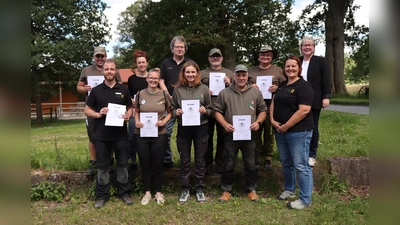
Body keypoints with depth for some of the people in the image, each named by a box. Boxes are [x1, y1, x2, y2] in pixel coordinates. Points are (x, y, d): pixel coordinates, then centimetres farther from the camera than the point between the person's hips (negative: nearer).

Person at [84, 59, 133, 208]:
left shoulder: (124, 90, 5)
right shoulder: (96, 90, 4)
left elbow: (130, 108, 10)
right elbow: (87, 111, 6)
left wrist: (128, 116, -13)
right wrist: (98, 114, -14)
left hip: (121, 135, 0)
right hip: (102, 135, 0)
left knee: (122, 164, 9)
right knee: (102, 166, 9)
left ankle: (124, 192, 22)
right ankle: (102, 195, 21)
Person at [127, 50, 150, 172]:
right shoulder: (131, 78, 7)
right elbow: (128, 95, 13)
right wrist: (131, 100, -7)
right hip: (134, 112, 1)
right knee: (132, 138, 1)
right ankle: (133, 162, 18)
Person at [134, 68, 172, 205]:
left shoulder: (164, 94, -2)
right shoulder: (140, 94, 1)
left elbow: (170, 112, 7)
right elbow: (136, 111, 12)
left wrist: (164, 121, -11)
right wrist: (137, 121, -7)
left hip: (159, 135, -1)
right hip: (141, 135, 1)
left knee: (158, 165, 9)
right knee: (145, 165, 11)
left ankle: (158, 193, 28)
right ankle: (147, 193, 28)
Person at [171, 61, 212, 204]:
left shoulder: (204, 89, -1)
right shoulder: (178, 89, -1)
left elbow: (210, 109, 4)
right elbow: (172, 108, 5)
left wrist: (205, 111, -17)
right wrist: (176, 112, -16)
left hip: (201, 128, 0)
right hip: (183, 128, 0)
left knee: (200, 159, 10)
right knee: (185, 160, 10)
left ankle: (200, 189, 25)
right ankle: (185, 189, 24)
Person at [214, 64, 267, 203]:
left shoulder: (256, 92, 3)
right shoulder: (224, 93, -1)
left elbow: (263, 110, 8)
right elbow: (217, 111, 1)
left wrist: (258, 122, -9)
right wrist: (224, 124, -13)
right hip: (231, 135, -1)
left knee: (250, 165, 12)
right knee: (228, 164, 9)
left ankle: (251, 190, 30)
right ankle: (227, 190, 25)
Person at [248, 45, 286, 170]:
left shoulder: (278, 71, 7)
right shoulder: (251, 71, 12)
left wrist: (277, 88, -13)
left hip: (271, 108, -1)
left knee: (269, 134, 7)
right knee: (255, 134, 4)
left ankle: (268, 158, 20)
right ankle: (257, 158, 16)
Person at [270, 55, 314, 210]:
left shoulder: (303, 86, -11)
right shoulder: (281, 85, 14)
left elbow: (304, 110, -20)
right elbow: (273, 103, 15)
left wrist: (286, 126, -17)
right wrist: (272, 120, -3)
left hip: (298, 131, -8)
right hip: (280, 131, 8)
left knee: (301, 165, -2)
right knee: (286, 163, 18)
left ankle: (305, 199, 9)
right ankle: (289, 190, 34)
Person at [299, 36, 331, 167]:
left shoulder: (321, 61, 0)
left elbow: (326, 80, -5)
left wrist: (326, 97, -13)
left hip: (314, 101, -3)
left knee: (312, 128, 5)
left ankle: (312, 155, 15)